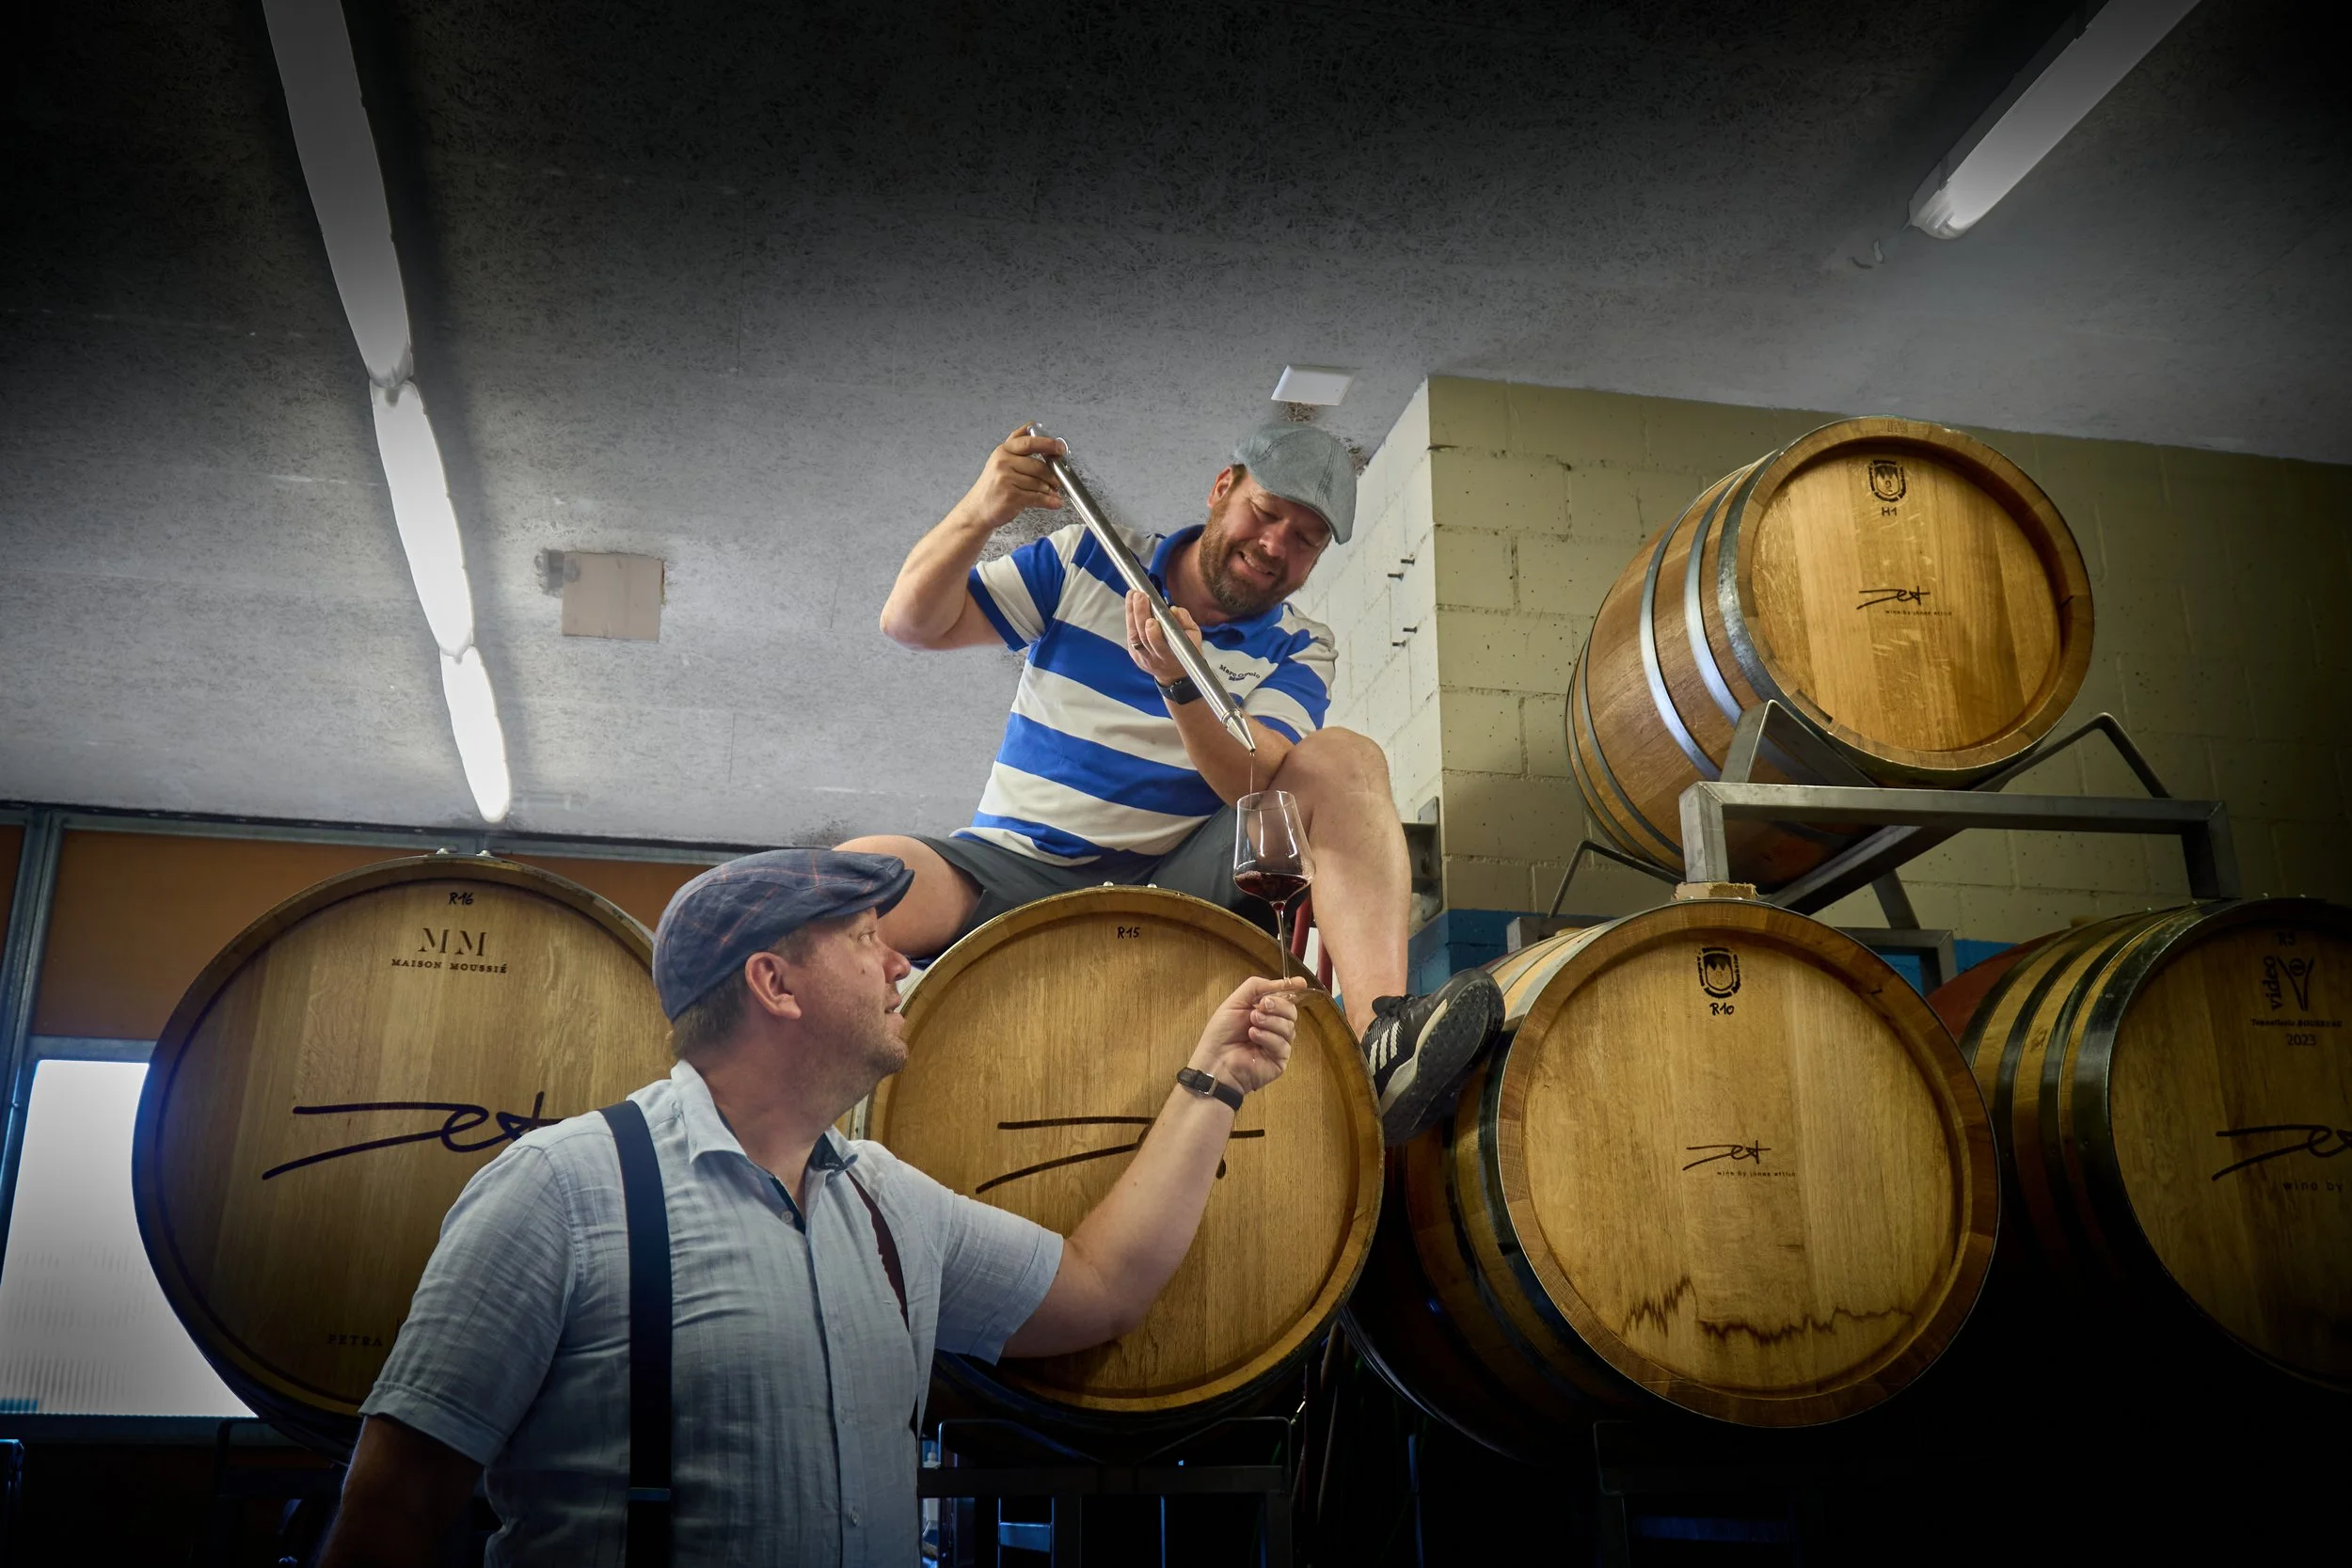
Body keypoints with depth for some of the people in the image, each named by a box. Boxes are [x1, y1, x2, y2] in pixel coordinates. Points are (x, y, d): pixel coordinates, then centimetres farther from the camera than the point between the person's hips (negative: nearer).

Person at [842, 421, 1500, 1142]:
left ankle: (1380, 1034, -38)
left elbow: (1259, 781, -14)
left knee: (1345, 759, -22)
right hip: (1019, 866, -1)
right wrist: (976, 516, -16)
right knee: (853, 881, -32)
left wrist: (1180, 685, -32)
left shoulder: (1297, 650, 6)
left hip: (1178, 882, 1)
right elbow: (912, 622, 2)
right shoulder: (1085, 561, 6)